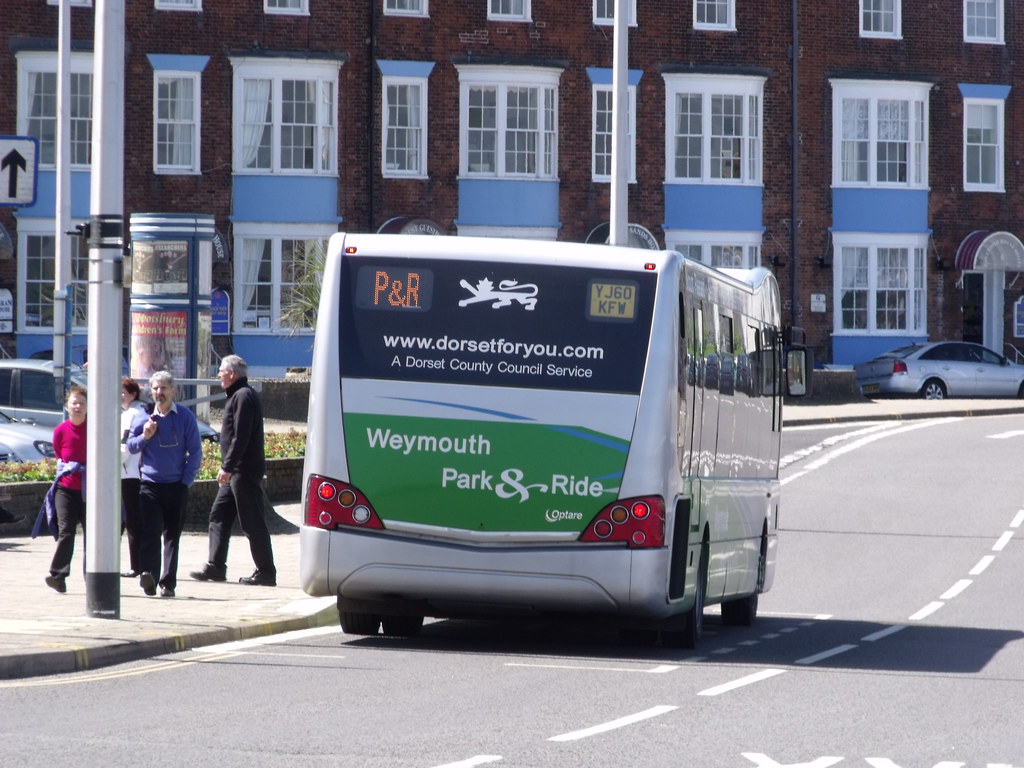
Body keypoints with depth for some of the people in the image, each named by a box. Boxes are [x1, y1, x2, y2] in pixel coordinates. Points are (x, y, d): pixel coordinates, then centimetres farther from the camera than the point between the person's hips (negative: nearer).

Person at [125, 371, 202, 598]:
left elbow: (195, 451, 2)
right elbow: (131, 447, 10)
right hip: (150, 485, 0)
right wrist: (145, 436, -10)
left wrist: (187, 480, -5)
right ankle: (148, 574, -28)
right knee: (150, 531, -16)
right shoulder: (142, 416, 6)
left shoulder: (185, 417, 2)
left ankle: (168, 583, 10)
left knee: (172, 534, 6)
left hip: (176, 486, 0)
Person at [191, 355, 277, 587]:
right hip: (236, 472, 11)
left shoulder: (244, 397, -14)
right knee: (218, 516, 10)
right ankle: (215, 567, 11)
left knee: (252, 523, -6)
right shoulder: (237, 396, 18)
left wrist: (227, 467, -23)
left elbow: (241, 437, -22)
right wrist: (228, 467, 20)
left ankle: (266, 572, -3)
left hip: (244, 471, -11)